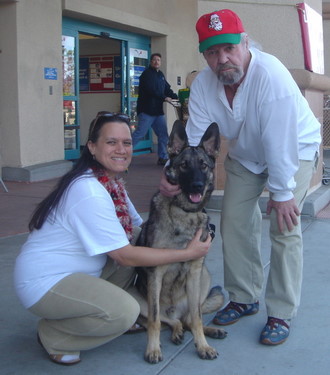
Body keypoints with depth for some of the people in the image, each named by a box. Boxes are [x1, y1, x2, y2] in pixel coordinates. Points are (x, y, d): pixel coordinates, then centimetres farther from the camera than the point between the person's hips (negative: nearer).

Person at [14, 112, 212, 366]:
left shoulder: (111, 182, 4)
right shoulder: (90, 192, -26)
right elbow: (125, 256, -24)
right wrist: (186, 254, -20)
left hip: (75, 273, 9)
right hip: (44, 283, -9)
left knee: (138, 248, -1)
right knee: (125, 312, -26)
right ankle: (53, 337, -1)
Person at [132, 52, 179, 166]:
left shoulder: (160, 74, 18)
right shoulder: (147, 74, -8)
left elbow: (167, 89, 17)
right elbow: (151, 90, -19)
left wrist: (176, 97, 2)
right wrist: (164, 98, -17)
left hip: (158, 111, 8)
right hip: (146, 110, -8)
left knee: (163, 135, 6)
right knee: (139, 134, -9)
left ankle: (163, 158, 13)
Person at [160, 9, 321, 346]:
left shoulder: (270, 75, -36)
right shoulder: (202, 84, -19)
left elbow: (280, 141, -34)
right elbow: (194, 137, -18)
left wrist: (281, 193, -29)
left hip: (294, 148, -5)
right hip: (244, 155, 5)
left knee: (285, 228, -12)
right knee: (234, 223, 3)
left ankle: (281, 314, 2)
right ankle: (244, 299, 21)